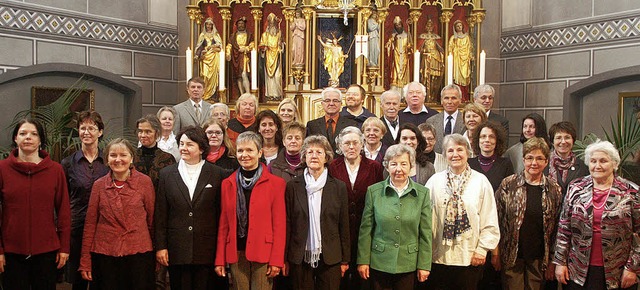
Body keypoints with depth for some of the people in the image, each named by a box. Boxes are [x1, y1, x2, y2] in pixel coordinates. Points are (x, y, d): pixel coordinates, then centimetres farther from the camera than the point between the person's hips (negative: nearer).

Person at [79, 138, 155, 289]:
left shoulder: (145, 182, -3)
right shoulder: (99, 185, 2)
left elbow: (152, 218, 4)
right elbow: (90, 223, 5)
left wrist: (157, 250, 8)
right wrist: (85, 261, 5)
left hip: (139, 253, -1)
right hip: (105, 255, 1)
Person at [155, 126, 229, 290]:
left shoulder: (217, 174, 1)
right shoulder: (167, 174, 6)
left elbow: (222, 213, 2)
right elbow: (160, 214, 4)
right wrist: (160, 246, 0)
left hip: (207, 251, -1)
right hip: (176, 251, 1)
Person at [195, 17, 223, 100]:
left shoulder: (216, 35, 13)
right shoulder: (202, 35, 15)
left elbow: (219, 46, 5)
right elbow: (199, 46, 11)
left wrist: (208, 48, -6)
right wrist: (199, 54, -6)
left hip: (214, 57, 0)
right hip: (205, 57, 0)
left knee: (213, 74, -8)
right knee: (205, 74, -9)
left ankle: (212, 93, -6)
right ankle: (204, 93, -9)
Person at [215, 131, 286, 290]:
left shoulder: (275, 183, -1)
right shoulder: (227, 184, 8)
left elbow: (279, 224, -3)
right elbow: (223, 223, 9)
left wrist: (276, 260, -8)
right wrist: (220, 259, 5)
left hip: (263, 254, -2)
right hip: (236, 253, 3)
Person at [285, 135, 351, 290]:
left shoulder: (339, 187, 1)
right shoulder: (293, 186, 1)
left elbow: (344, 225, 3)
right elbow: (287, 223, 2)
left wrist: (345, 260, 2)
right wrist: (284, 258, -1)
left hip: (330, 258, 0)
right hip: (300, 258, 0)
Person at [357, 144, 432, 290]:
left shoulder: (422, 193, -1)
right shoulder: (373, 191, -3)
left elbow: (425, 233, 0)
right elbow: (366, 230, 0)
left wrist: (424, 265, -1)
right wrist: (363, 261, -2)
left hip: (408, 265, 1)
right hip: (379, 263, 0)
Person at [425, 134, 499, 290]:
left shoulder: (480, 181, 0)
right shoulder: (435, 181, 2)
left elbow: (490, 220, 0)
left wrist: (482, 249, -3)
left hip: (470, 257, -1)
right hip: (438, 256, 1)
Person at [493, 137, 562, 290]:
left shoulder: (554, 190, 2)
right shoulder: (508, 184, -4)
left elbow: (557, 227, 6)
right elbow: (496, 219, -1)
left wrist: (553, 260, 5)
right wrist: (495, 252, -2)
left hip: (539, 258, 2)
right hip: (511, 256, -2)